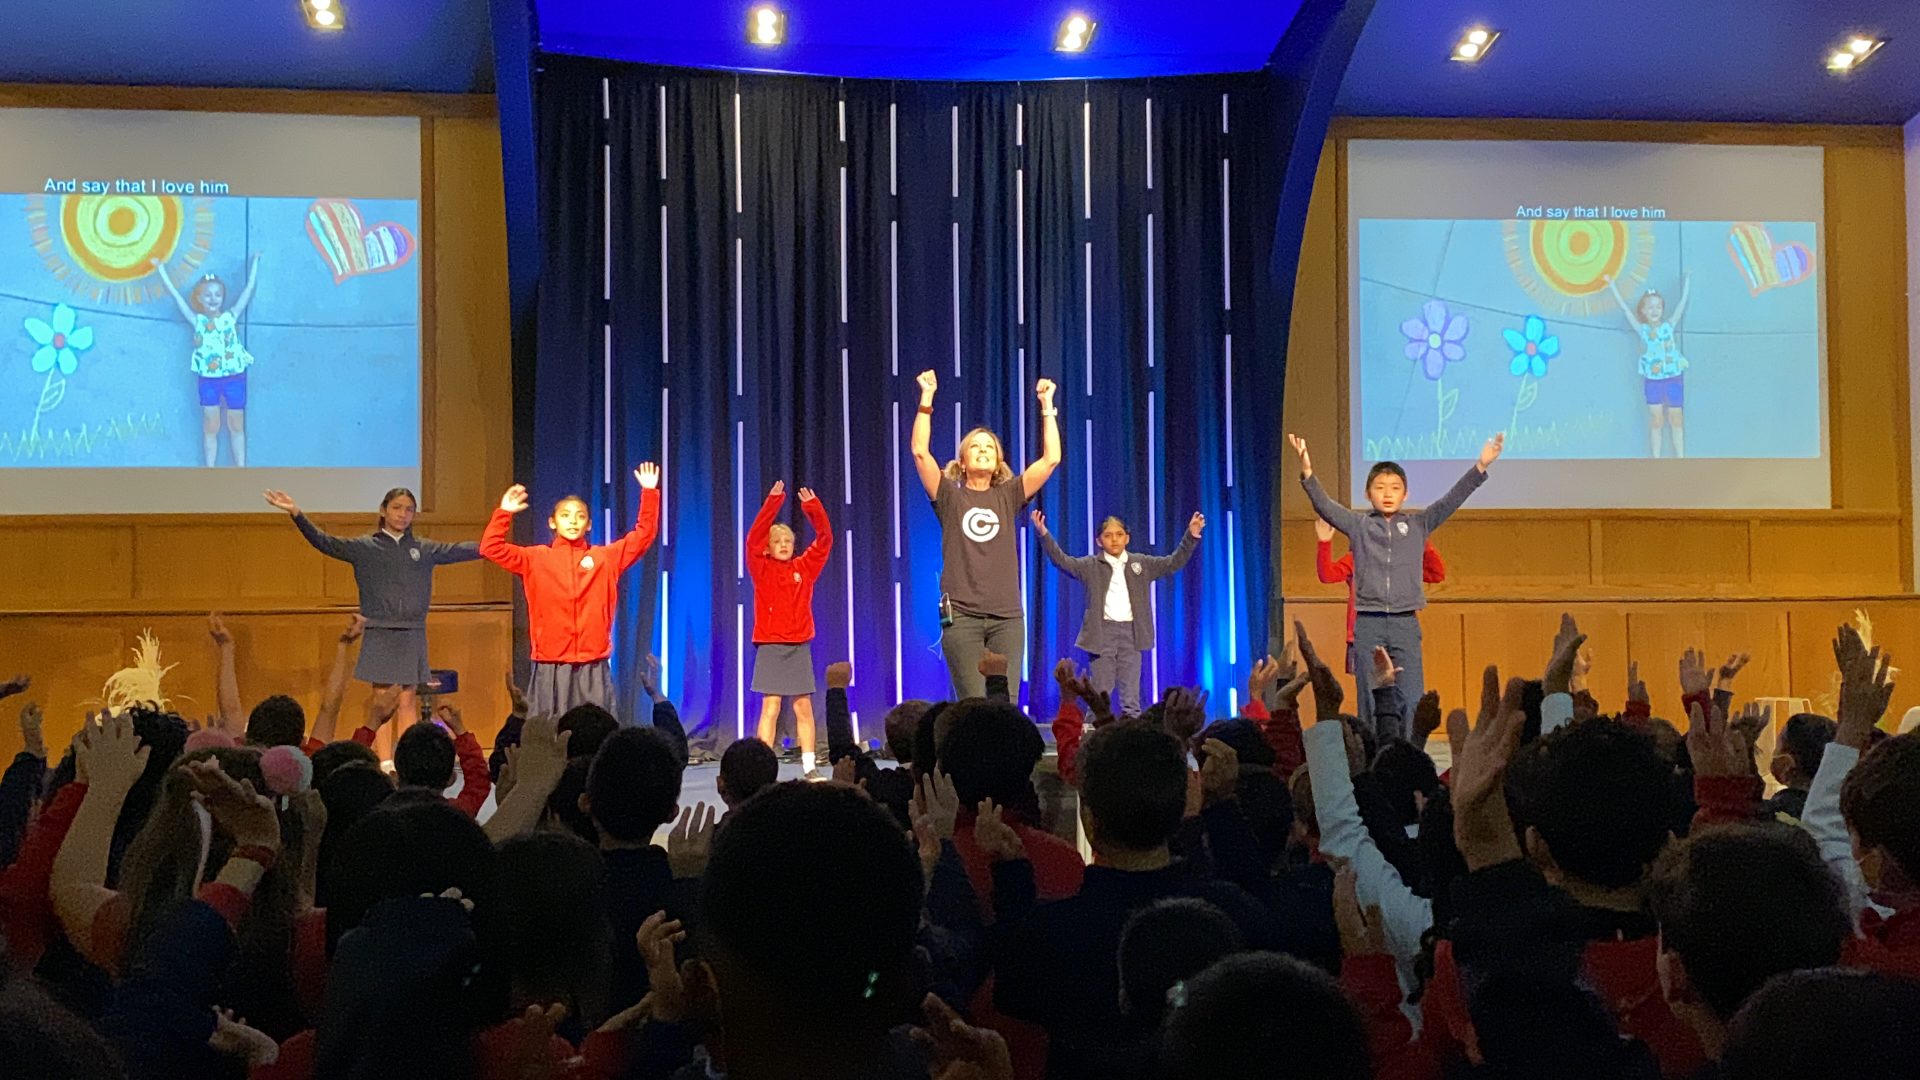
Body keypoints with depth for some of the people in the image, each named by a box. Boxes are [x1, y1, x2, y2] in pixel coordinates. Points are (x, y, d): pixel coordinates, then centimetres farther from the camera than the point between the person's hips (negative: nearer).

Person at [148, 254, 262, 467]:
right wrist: (159, 268, -2)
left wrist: (254, 262, 4)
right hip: (209, 380, 0)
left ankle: (241, 470, 14)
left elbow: (249, 289, 2)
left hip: (234, 378, 0)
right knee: (210, 428, 8)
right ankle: (210, 472, 13)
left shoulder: (230, 317, 1)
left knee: (236, 426, 8)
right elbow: (175, 294, -2)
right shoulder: (198, 321, 0)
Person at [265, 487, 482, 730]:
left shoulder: (425, 549, 10)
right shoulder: (364, 547, 2)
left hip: (412, 635, 2)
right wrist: (296, 514, -20)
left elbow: (460, 551, 10)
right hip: (380, 635, -2)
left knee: (408, 703, 4)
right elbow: (325, 542, -7)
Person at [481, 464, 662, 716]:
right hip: (550, 667, 0)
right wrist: (504, 513, -8)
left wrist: (649, 494, 1)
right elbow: (491, 548, 2)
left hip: (593, 667, 0)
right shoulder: (536, 559, 7)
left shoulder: (606, 557, 9)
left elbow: (643, 536, 8)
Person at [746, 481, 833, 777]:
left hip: (799, 646, 3)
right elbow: (754, 538, -12)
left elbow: (825, 540, 2)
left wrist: (814, 507, -11)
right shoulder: (762, 569, 1)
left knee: (804, 708, 3)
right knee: (770, 707, -7)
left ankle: (809, 768, 7)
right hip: (770, 646, -3)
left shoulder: (804, 568, 8)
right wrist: (772, 502, -19)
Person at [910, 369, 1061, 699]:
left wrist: (1047, 406, 3)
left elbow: (1051, 458, 4)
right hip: (961, 616, -2)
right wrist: (926, 399, -5)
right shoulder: (950, 497, 7)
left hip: (1007, 616, 2)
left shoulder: (1008, 497, 11)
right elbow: (920, 451, -4)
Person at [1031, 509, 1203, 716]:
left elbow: (1174, 562, 6)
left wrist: (1191, 536, -6)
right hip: (1103, 631, -1)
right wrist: (1043, 534, -20)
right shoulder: (1091, 565, 3)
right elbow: (1062, 560, -7)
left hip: (1131, 631, 2)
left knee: (1131, 696, 4)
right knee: (1100, 695, 2)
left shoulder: (1142, 564, 9)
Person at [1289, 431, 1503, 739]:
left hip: (1406, 624, 0)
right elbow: (1324, 506, -7)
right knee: (1371, 705, 3)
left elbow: (1451, 500, -2)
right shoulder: (1358, 526, 5)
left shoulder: (1418, 525, 7)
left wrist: (1480, 467, -15)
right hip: (1368, 624, 0)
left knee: (1411, 704, -3)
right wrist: (1307, 472, -24)